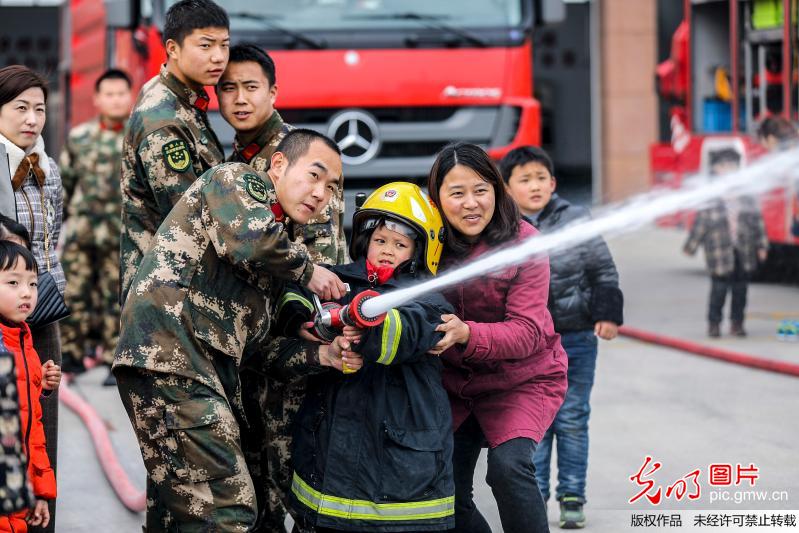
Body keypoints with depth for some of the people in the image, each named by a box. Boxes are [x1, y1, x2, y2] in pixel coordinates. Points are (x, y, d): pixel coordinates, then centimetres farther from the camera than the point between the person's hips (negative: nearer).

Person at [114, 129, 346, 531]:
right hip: (168, 354, -10)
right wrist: (306, 271, -1)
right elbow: (248, 238, -19)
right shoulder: (239, 181, 4)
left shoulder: (278, 241, 28)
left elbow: (255, 342, 19)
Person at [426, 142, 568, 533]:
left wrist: (467, 334, -40)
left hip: (521, 379, -4)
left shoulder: (524, 242, -18)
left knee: (508, 465, -26)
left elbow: (527, 332, -23)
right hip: (453, 383, 4)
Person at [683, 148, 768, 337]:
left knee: (740, 290, 8)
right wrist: (691, 247, -2)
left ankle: (737, 323, 20)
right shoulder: (709, 201, -8)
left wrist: (761, 245, 9)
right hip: (720, 254, -4)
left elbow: (758, 221, 10)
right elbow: (700, 225, -5)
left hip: (743, 253, 4)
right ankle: (714, 324, 10)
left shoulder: (748, 199, 5)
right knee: (719, 290, -3)